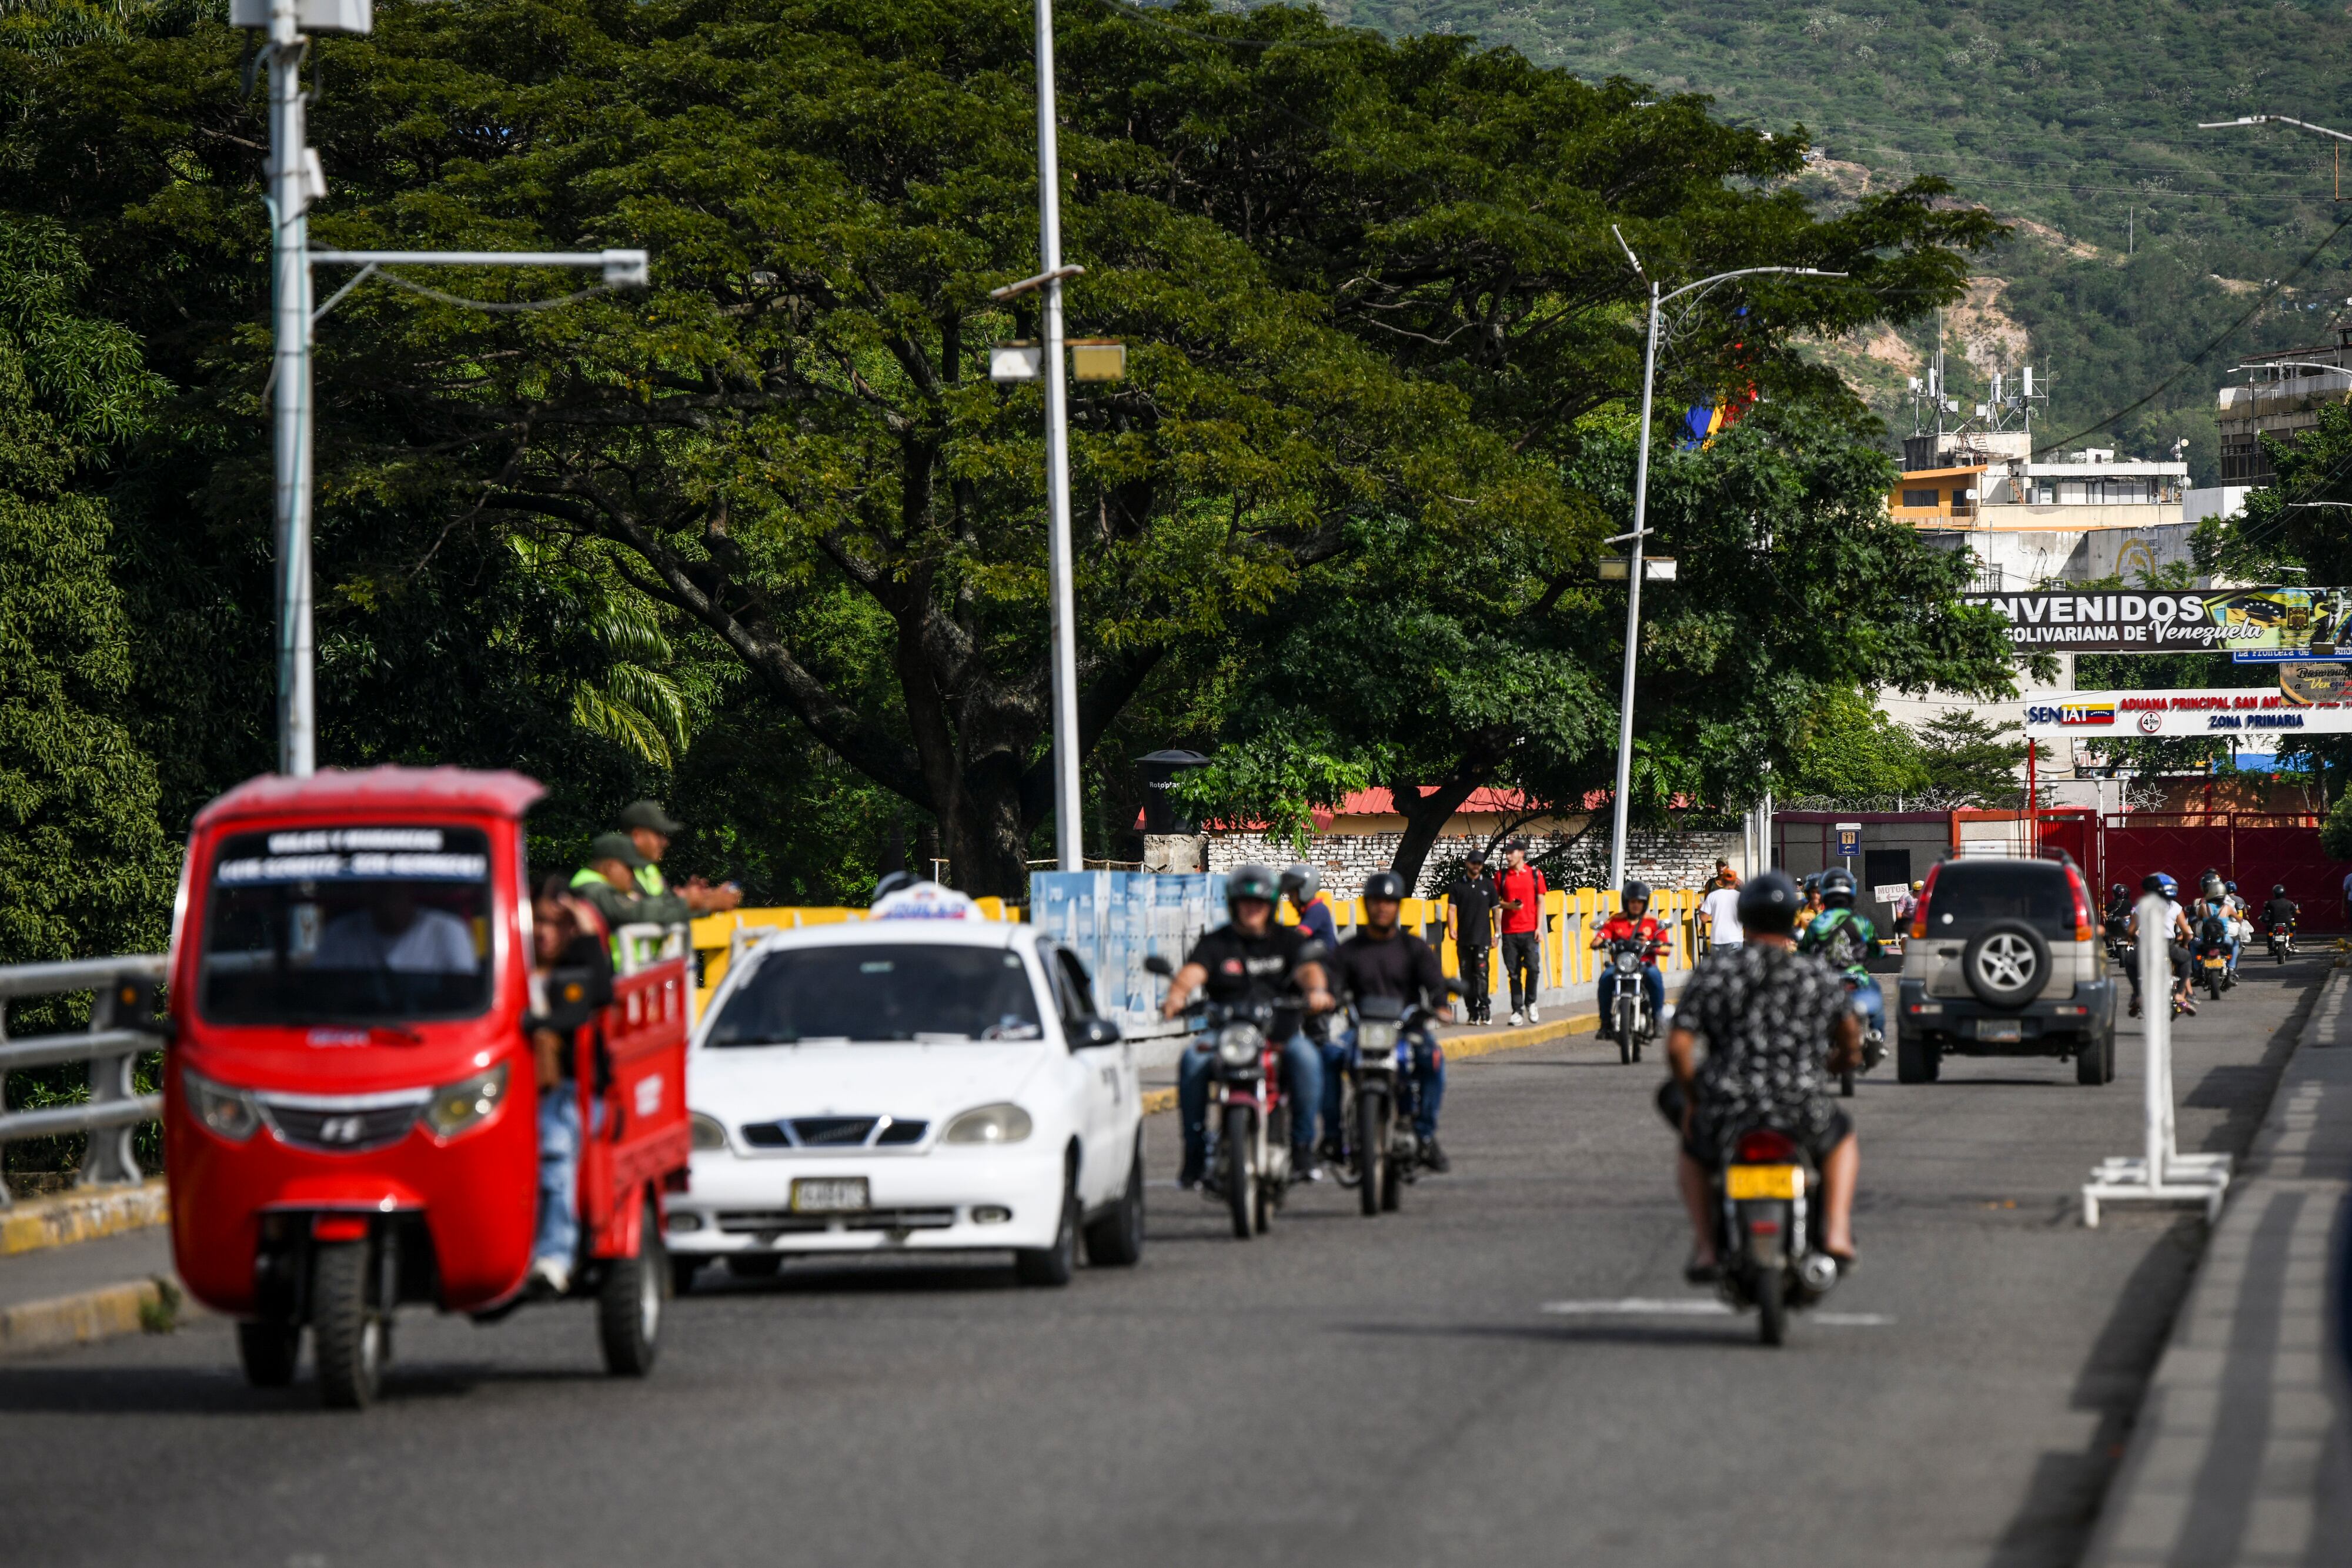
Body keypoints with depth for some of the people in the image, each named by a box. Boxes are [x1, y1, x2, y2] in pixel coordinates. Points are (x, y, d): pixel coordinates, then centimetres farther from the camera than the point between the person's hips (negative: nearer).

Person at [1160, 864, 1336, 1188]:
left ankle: (1303, 1145, -20)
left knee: (1305, 1058, -32)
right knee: (1192, 1062, -29)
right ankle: (1195, 1151, -21)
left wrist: (1316, 990, -34)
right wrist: (1177, 994, -34)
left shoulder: (1290, 940, 11)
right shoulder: (1215, 944, 9)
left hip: (1282, 1036, 0)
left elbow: (1308, 968, -9)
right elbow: (1192, 972, -10)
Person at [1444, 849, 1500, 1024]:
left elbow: (1495, 909, 11)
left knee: (1481, 972, -13)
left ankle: (1484, 1007, -12)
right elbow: (1452, 908, 4)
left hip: (1482, 937, -2)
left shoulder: (1488, 885, 8)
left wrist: (1496, 934, 6)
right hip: (1464, 938, 2)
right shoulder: (1458, 885, 9)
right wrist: (1451, 928, -12)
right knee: (1466, 975, 1)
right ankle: (1473, 1011, 6)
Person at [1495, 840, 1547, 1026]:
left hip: (1529, 931, -1)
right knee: (1513, 973, 2)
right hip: (1509, 932, 1)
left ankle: (1530, 1002, 11)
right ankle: (1517, 1010, 9)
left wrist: (1539, 928, -2)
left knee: (1533, 967, -11)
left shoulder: (1535, 875, 4)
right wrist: (1508, 905, -10)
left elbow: (1540, 902, 5)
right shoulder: (1502, 876, 7)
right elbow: (1494, 901, 11)